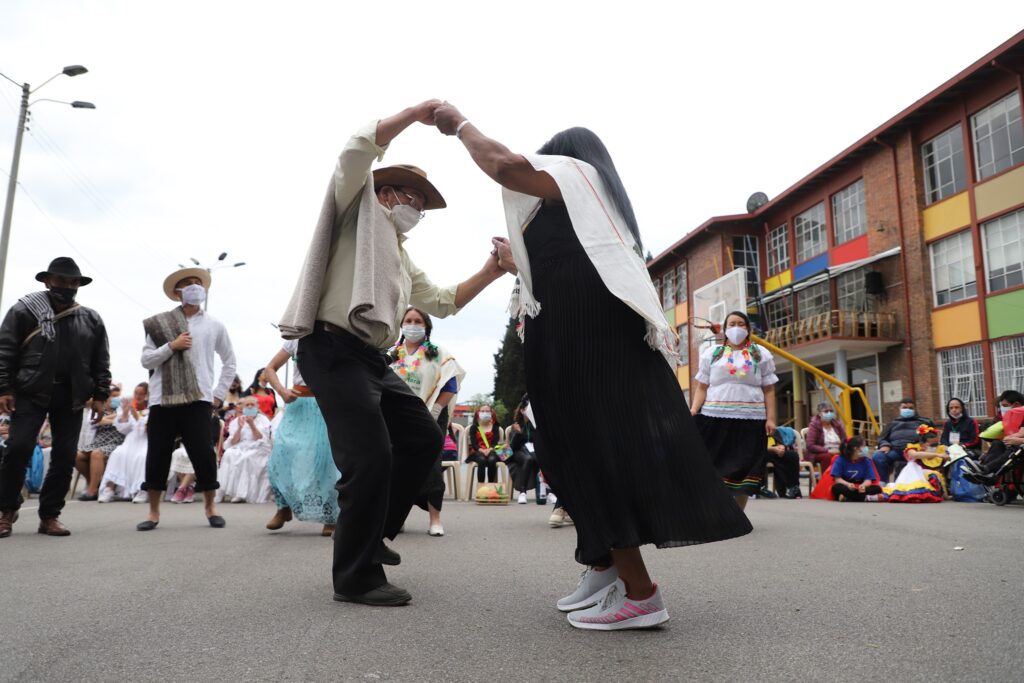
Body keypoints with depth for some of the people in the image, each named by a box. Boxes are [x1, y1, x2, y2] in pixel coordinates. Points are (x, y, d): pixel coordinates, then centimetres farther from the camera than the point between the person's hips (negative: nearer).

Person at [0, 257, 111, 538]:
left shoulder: (91, 320, 11)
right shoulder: (25, 310, 2)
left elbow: (101, 362, 12)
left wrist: (100, 395, 4)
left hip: (71, 397, 3)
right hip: (31, 392, -3)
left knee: (65, 456, 1)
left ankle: (50, 515, 12)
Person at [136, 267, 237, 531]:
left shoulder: (214, 325, 8)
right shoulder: (160, 324, 6)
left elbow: (230, 361, 16)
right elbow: (146, 360, 3)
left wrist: (219, 394, 9)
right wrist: (172, 346, -12)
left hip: (199, 399, 0)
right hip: (163, 398, 1)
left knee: (203, 453, -3)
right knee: (157, 455, 4)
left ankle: (210, 506, 16)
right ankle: (154, 512, 18)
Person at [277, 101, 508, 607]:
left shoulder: (403, 262, 28)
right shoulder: (358, 210, 6)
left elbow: (442, 302, 24)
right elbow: (359, 149, -10)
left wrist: (489, 273, 13)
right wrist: (416, 112, -4)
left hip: (371, 360, 9)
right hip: (333, 351, -9)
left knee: (423, 437, 9)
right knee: (371, 456, -15)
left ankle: (372, 530, 24)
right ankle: (356, 577, -2)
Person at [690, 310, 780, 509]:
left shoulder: (761, 354, 14)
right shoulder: (711, 353, 13)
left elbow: (769, 390, 9)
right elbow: (701, 387, 8)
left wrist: (770, 418, -2)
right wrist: (693, 410, -6)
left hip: (750, 419, 0)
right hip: (715, 417, 0)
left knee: (745, 466, 2)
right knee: (714, 465, -1)